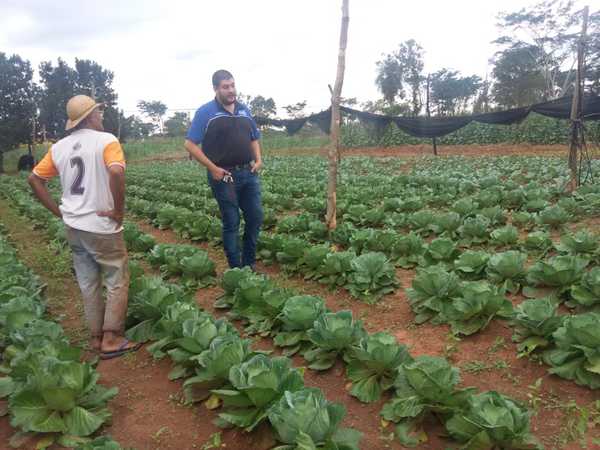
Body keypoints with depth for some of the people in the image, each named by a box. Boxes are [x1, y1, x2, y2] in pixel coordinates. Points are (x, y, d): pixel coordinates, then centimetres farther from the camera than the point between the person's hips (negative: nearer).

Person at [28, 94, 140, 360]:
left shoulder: (59, 147, 8)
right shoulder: (106, 140, -12)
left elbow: (34, 179, 11)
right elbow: (116, 173, -30)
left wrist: (56, 210, 11)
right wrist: (119, 211, -19)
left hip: (73, 226, 7)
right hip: (101, 227, -6)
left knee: (88, 283, 16)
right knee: (117, 281, 7)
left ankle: (96, 337, 26)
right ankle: (111, 339, 10)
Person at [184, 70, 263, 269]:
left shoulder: (244, 110, 11)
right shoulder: (206, 112, -6)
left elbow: (254, 138, 21)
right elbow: (190, 144, -9)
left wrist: (258, 160, 3)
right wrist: (212, 168, -14)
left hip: (248, 173, 5)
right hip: (223, 176, -5)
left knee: (255, 217, 7)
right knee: (231, 223, 2)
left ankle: (249, 263, 24)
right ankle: (236, 269, 15)